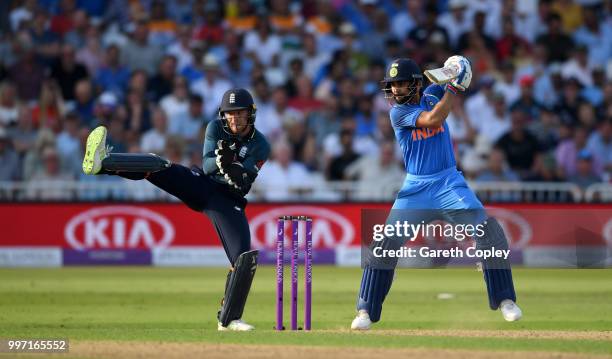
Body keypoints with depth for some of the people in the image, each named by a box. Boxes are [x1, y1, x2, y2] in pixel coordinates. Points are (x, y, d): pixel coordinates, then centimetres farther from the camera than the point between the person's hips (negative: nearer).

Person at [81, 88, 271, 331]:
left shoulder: (260, 145, -4)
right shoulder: (216, 128, 3)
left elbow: (243, 184, -14)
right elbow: (207, 165, -7)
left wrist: (230, 166, -34)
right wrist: (219, 160, -29)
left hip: (229, 200, -1)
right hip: (200, 183, 1)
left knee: (244, 259, -15)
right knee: (160, 166, -25)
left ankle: (229, 319, -4)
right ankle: (101, 162, -46)